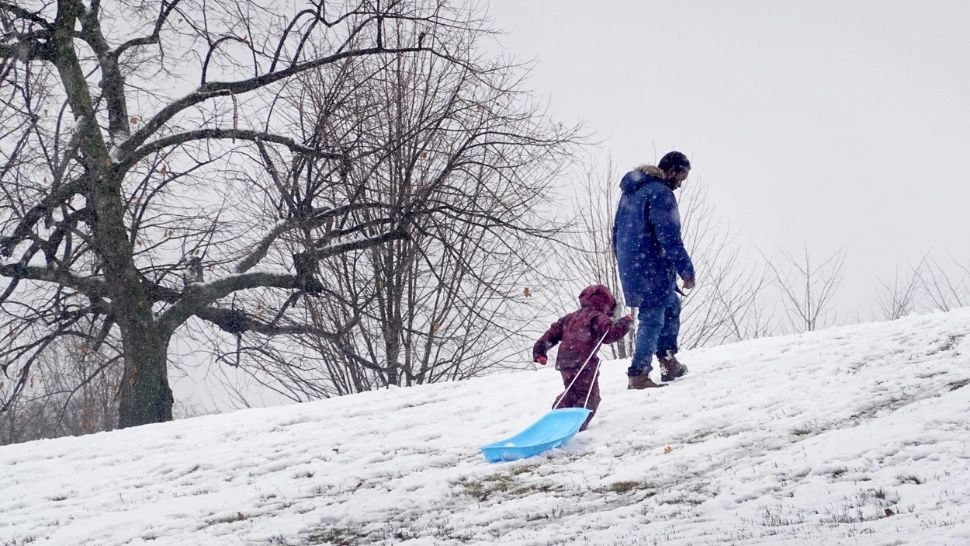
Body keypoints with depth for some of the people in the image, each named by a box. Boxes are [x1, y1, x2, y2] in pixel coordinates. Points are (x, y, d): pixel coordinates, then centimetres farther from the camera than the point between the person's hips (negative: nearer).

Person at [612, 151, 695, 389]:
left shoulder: (630, 193, 16)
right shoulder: (660, 194, -15)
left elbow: (617, 232, 23)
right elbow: (670, 237, -19)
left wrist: (624, 262, 29)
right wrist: (686, 270, -14)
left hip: (629, 267, 10)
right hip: (652, 269, -10)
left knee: (671, 306, 22)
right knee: (652, 319, -5)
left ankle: (669, 363, 24)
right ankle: (638, 374, -7)